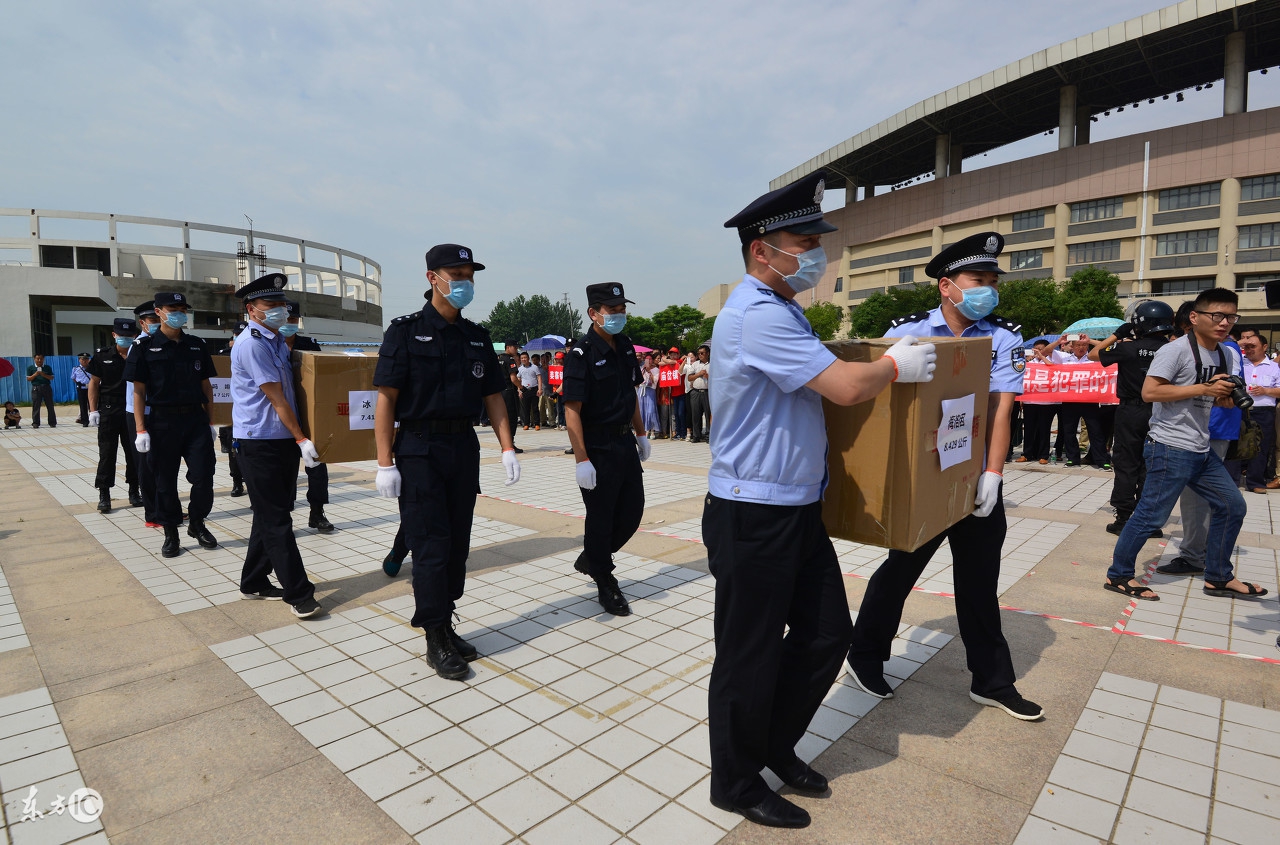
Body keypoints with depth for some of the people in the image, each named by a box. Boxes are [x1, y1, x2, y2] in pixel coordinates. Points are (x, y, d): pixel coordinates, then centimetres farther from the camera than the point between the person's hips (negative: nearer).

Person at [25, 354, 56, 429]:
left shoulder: (48, 367, 8)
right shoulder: (30, 367, 7)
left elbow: (51, 377, 3)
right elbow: (28, 378, 4)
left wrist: (44, 375, -14)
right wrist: (35, 374, -12)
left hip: (47, 387, 0)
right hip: (36, 388, 0)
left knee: (50, 406, 1)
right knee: (35, 406, 0)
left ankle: (52, 423, 5)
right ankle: (35, 423, 4)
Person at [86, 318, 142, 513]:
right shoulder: (103, 356, 3)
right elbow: (94, 383, 5)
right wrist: (93, 410, -3)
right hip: (109, 411, -1)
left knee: (134, 453, 7)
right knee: (107, 454, 2)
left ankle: (134, 491, 19)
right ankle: (104, 495, 8)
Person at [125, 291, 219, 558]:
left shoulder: (197, 345, 9)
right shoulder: (145, 347, -1)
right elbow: (138, 390, -2)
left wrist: (210, 421, 10)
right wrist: (140, 429, -8)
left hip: (196, 419, 2)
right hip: (162, 421, -2)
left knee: (203, 476, 0)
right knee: (165, 481, 6)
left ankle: (197, 524, 21)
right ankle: (171, 534, 18)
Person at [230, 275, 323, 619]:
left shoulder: (278, 340, 14)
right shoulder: (251, 344, -13)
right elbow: (276, 397, -15)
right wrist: (301, 438, -14)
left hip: (285, 440, 9)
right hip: (260, 442, -9)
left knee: (271, 515, 15)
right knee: (276, 520, -2)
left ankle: (254, 583, 28)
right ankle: (298, 594, 3)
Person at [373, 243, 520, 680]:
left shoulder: (477, 336, 9)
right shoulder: (406, 331, -6)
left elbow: (493, 396, 10)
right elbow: (386, 399, -9)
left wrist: (508, 449, 0)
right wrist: (385, 464, -14)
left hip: (464, 448, 5)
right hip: (419, 449, -5)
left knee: (457, 544, 11)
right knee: (431, 546, -1)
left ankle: (446, 625, 26)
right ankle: (435, 639, 12)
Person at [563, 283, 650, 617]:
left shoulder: (625, 346, 6)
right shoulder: (581, 354, -17)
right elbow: (572, 410, -19)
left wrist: (640, 433, 18)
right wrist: (581, 460, -22)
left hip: (625, 442, 8)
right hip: (597, 448, -8)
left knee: (633, 510, 14)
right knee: (601, 517, 5)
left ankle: (592, 558, 36)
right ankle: (606, 586, 23)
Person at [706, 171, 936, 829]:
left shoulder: (780, 312, 14)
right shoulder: (758, 316, -20)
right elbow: (847, 387, -24)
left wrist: (886, 363, 16)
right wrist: (895, 366, -5)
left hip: (798, 509, 10)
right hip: (753, 518, -10)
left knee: (827, 633, 17)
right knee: (750, 655, 6)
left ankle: (775, 744, 38)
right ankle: (737, 785, 29)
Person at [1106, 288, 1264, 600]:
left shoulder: (1227, 355, 13)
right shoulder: (1176, 350, -13)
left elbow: (1219, 399, 22)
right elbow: (1149, 391, -23)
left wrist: (1227, 395, -1)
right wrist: (1203, 389, -21)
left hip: (1202, 449, 9)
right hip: (1170, 448, -9)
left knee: (1231, 505, 14)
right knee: (1152, 514, -6)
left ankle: (1218, 577, 28)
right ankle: (1118, 575, 6)